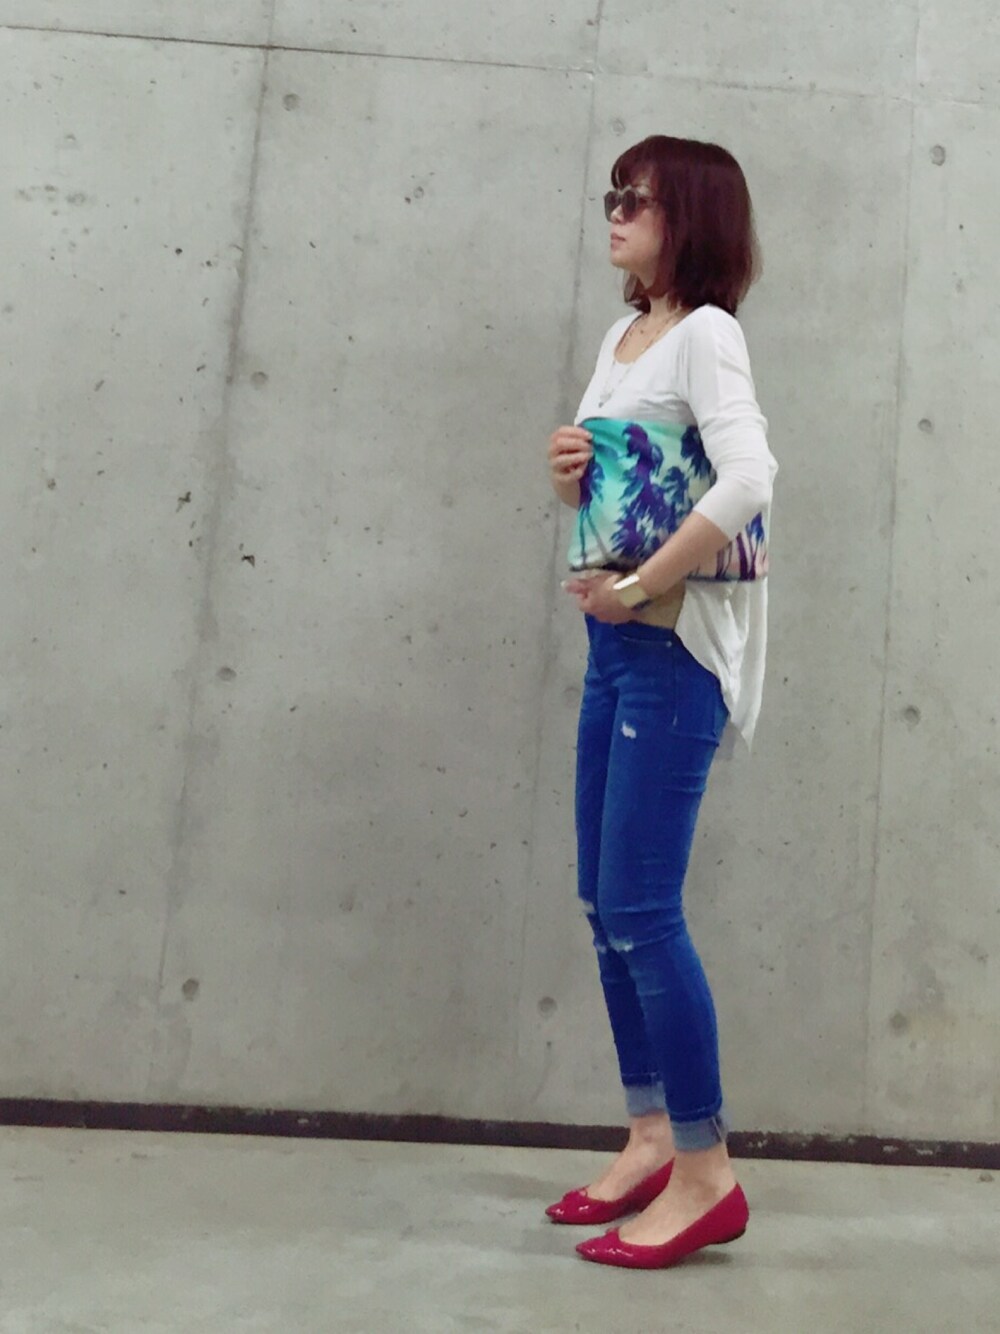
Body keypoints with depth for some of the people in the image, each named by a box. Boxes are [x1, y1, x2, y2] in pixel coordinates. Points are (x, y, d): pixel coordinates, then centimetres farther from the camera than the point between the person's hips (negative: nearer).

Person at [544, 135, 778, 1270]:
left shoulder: (705, 335, -9)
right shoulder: (622, 337, 15)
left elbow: (749, 478, -27)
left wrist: (638, 587, -22)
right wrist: (570, 475, 1)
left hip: (676, 645, -9)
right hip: (614, 642, 9)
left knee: (641, 911, -6)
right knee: (605, 905, 12)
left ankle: (706, 1174, 9)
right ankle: (652, 1138, 26)